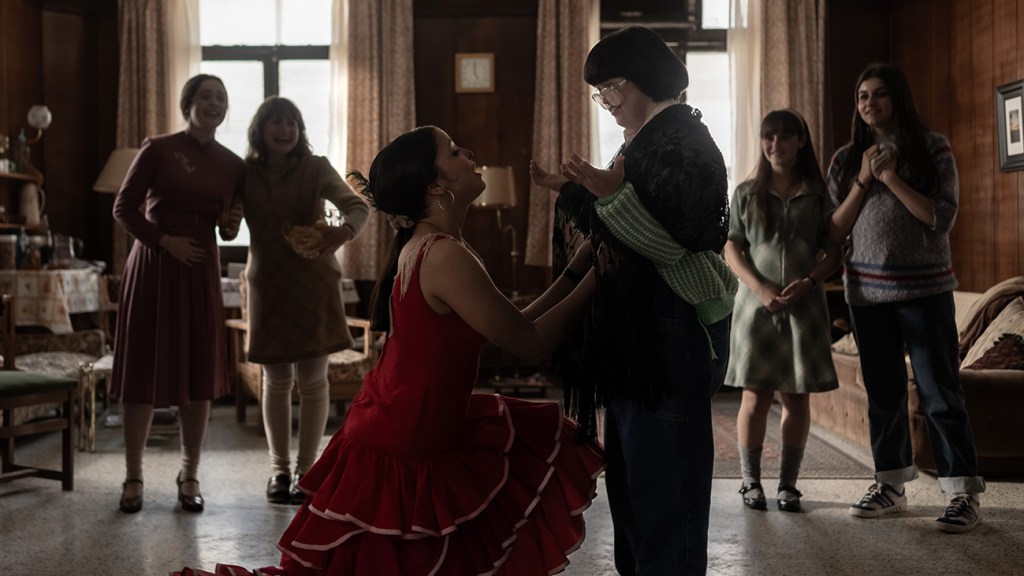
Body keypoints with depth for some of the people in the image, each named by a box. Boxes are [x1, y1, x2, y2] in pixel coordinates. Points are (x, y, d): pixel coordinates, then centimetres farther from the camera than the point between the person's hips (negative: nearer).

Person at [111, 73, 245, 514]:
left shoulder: (233, 165, 7)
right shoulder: (158, 150, -4)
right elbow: (123, 208, -3)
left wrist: (231, 226, -4)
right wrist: (165, 241, -13)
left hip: (202, 269, 3)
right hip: (152, 267, -3)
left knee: (200, 374, 3)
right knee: (145, 371, 0)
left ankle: (190, 476, 16)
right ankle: (133, 478, 12)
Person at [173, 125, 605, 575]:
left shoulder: (421, 246, 6)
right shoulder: (446, 257, -24)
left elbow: (514, 325, 9)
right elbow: (530, 342, -18)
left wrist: (577, 268, 7)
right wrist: (593, 277, -10)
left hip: (395, 432, 10)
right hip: (404, 454, -10)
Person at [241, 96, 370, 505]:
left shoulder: (316, 169, -4)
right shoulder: (246, 174, 2)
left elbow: (357, 206, -17)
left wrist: (343, 233, -38)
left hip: (313, 283, -2)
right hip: (267, 284, 2)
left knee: (312, 380, 1)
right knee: (275, 380, 8)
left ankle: (306, 470, 13)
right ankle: (278, 469, 21)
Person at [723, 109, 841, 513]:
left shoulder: (818, 194, 7)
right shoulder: (746, 193, 7)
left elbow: (834, 252, 5)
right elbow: (731, 249, 4)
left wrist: (808, 283, -13)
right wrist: (761, 288, -11)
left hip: (805, 306, 1)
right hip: (756, 304, -1)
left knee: (797, 398, 3)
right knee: (756, 396, -1)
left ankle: (788, 484, 13)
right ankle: (750, 481, 10)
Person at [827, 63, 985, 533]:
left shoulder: (932, 148, 0)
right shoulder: (846, 159, 9)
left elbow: (942, 217, -9)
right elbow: (834, 230, 4)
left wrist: (891, 177, -12)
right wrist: (864, 182, -8)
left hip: (924, 288, -3)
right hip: (867, 290, 3)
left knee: (939, 390, -3)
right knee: (883, 392, 10)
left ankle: (964, 493, 3)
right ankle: (890, 486, 21)